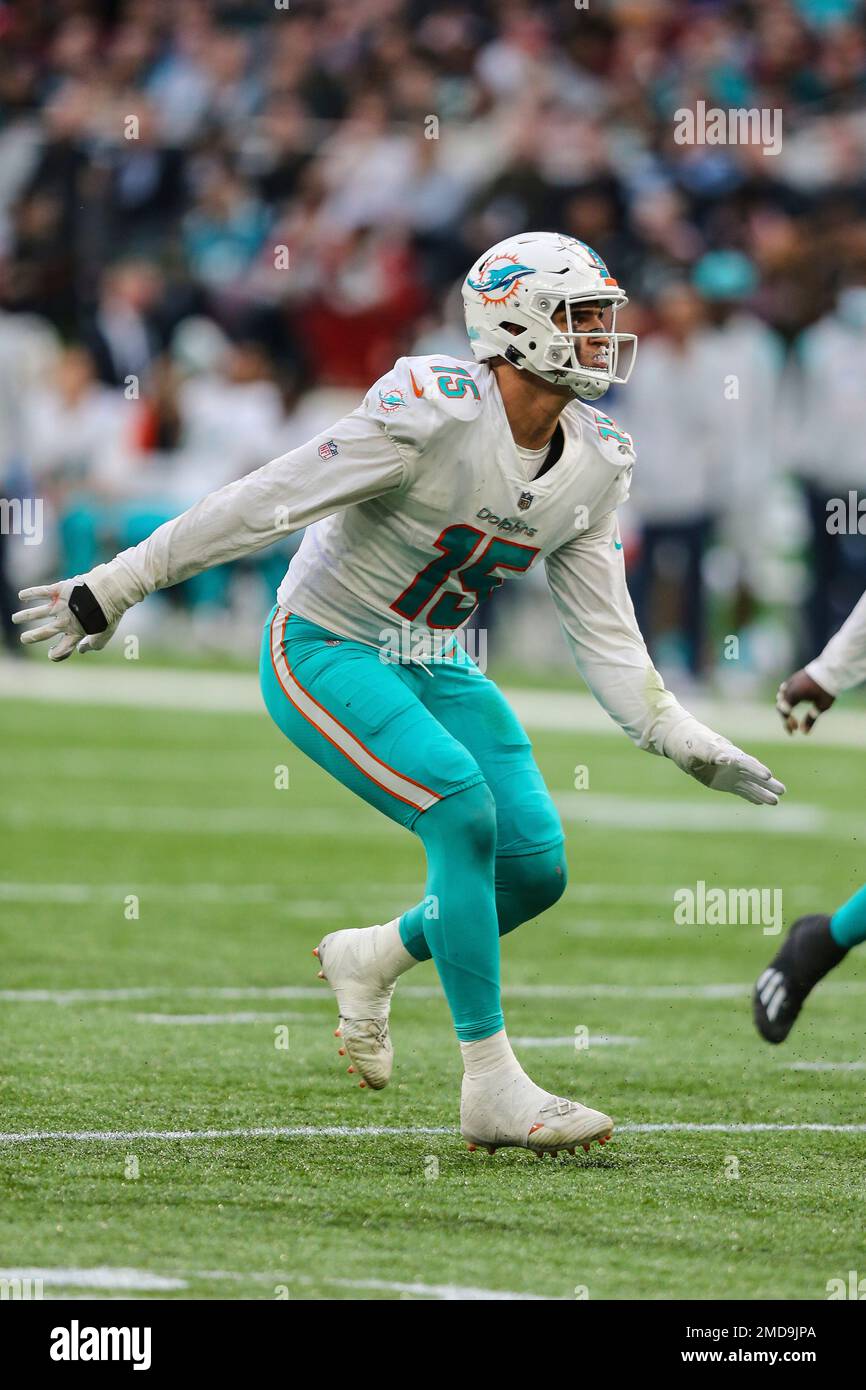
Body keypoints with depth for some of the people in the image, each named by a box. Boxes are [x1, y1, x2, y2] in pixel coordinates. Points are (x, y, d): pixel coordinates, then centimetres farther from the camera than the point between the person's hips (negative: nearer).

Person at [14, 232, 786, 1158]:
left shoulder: (593, 465, -2)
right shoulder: (432, 414, -25)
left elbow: (602, 631, 7)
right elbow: (262, 505, -22)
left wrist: (679, 739, -2)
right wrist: (111, 590, -19)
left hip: (433, 665, 7)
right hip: (324, 653, -7)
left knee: (536, 866, -7)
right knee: (465, 814, -25)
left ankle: (370, 960, 23)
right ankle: (490, 1087, -16)